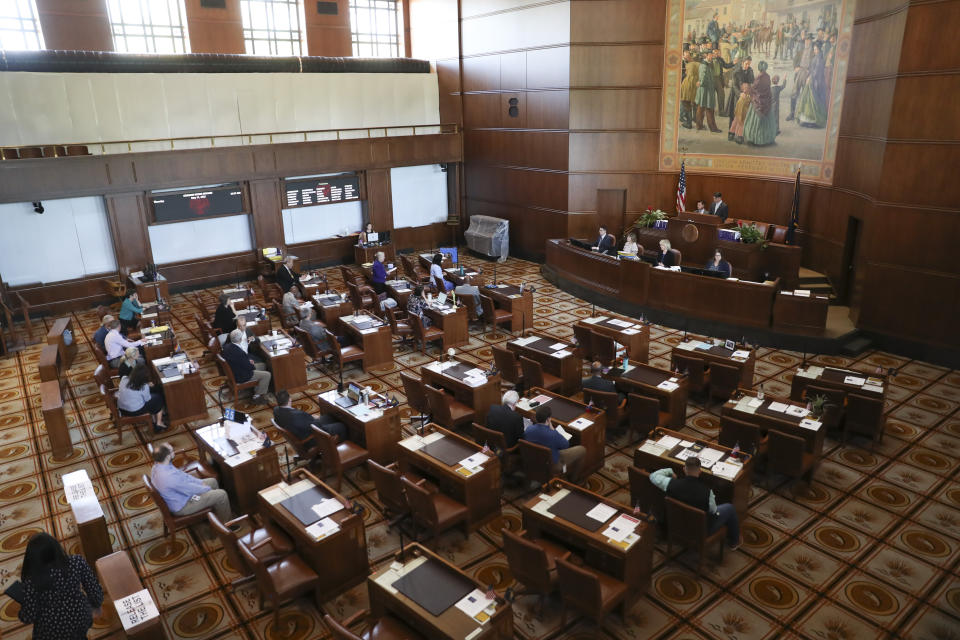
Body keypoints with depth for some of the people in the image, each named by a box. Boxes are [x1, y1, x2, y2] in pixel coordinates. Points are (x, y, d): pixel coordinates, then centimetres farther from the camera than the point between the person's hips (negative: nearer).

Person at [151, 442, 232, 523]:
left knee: (213, 481, 17)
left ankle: (217, 512, 34)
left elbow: (183, 475, 4)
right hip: (181, 506, -10)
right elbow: (191, 490, -25)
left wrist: (201, 482, 2)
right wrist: (207, 488, -7)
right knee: (222, 495, -9)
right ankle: (226, 522, 16)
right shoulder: (169, 477, -38)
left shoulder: (157, 466, -8)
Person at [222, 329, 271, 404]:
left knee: (263, 365, 19)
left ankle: (257, 389, 26)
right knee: (267, 375, -4)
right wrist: (253, 366, 0)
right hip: (240, 377, -9)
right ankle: (257, 396, 8)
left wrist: (248, 360, 2)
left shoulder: (227, 346, -8)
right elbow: (249, 367, -21)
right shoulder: (239, 352, -35)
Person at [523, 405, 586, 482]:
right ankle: (573, 479, 29)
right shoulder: (553, 435, -36)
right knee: (581, 450, 10)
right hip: (552, 467, -6)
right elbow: (566, 445, -13)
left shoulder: (528, 429, -18)